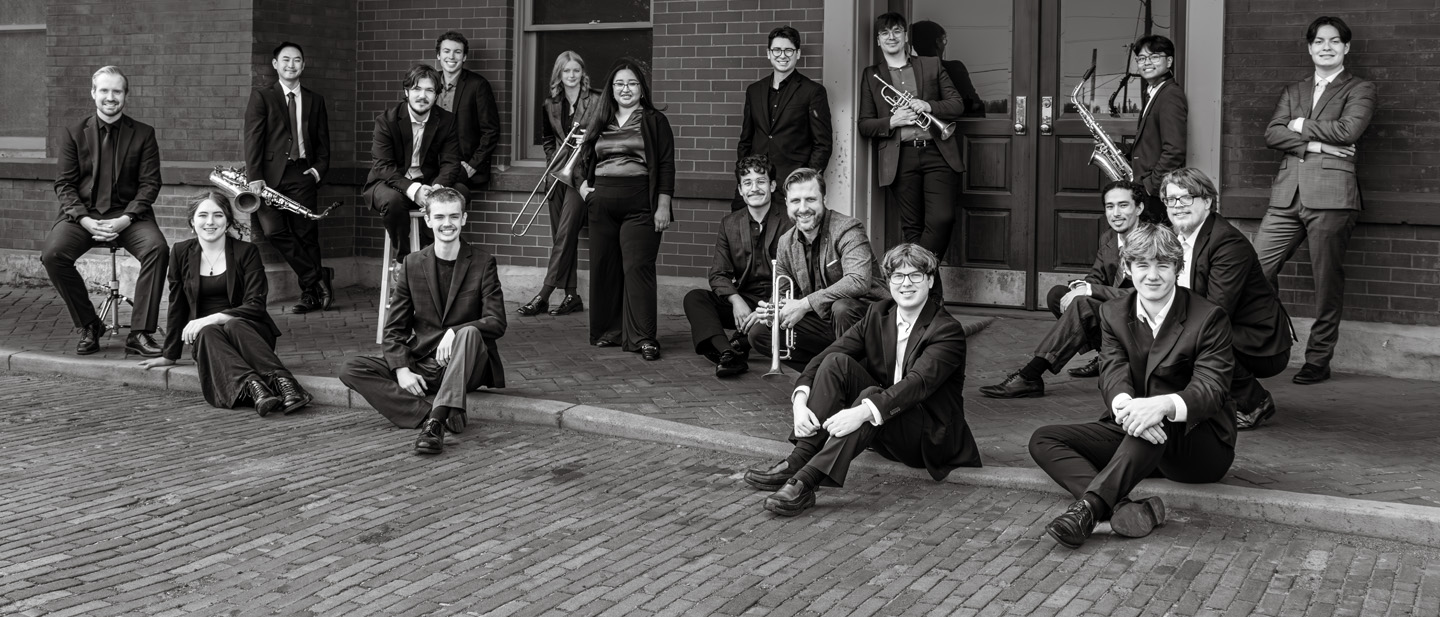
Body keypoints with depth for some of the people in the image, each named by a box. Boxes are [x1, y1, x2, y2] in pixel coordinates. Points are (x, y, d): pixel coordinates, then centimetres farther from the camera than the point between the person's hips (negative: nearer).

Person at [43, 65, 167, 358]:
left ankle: (140, 333, -23)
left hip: (128, 215, -1)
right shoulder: (73, 133, 7)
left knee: (157, 249, -31)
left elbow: (150, 184, 0)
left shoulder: (143, 134, 6)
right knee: (52, 254, -26)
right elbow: (65, 184, 4)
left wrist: (125, 219, -15)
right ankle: (88, 326, -7)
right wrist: (85, 220, -13)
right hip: (83, 214, 1)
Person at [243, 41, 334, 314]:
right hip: (270, 174, -1)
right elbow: (253, 138, -3)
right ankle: (318, 277, -7)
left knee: (306, 234, -1)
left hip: (302, 174, 2)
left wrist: (319, 169, 0)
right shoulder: (261, 97, 7)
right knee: (274, 230, -17)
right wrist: (254, 177, -13)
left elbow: (323, 143, 18)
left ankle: (310, 294, 9)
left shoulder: (315, 100, 16)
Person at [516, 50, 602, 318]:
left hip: (583, 173, -5)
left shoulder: (597, 101, -3)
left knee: (565, 233, -10)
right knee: (562, 236, 5)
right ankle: (571, 296, 10)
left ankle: (544, 295, -10)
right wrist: (553, 162, 7)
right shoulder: (550, 105, 12)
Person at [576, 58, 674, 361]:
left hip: (640, 205, -5)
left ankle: (643, 338, -12)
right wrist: (584, 184, 7)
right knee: (603, 268, 6)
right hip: (602, 204, 5)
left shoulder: (655, 121, 3)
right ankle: (608, 331, 17)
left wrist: (663, 206, -10)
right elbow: (589, 160, 27)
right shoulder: (601, 122, 16)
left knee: (637, 267, -12)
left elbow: (666, 166, -2)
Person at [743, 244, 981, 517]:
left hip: (930, 438, -6)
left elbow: (918, 383, -31)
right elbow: (823, 357, -6)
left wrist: (864, 411, -46)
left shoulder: (948, 330, -14)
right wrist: (800, 400, -25)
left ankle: (807, 480, -47)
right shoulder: (878, 315, 4)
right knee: (836, 362, -16)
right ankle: (799, 459, -28)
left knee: (871, 395, -35)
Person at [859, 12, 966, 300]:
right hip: (900, 159, 0)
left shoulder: (931, 66, 14)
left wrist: (928, 106, -9)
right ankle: (931, 295, 9)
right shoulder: (871, 76, 13)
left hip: (937, 154, 0)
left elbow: (958, 104, 9)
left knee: (942, 219, -15)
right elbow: (864, 125, 8)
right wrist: (892, 121, -10)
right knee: (912, 227, 1)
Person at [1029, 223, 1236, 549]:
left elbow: (1210, 387, -20)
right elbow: (1113, 373, -10)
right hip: (1132, 434, 5)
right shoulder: (1113, 313, 5)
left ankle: (1091, 505, -51)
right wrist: (1125, 406, -37)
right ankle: (1124, 509, -39)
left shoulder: (1208, 318, -9)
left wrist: (1163, 405, -45)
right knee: (1042, 440, -15)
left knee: (1159, 423, -41)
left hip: (1200, 443, -5)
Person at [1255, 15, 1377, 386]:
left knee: (1327, 282, -1)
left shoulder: (1359, 90, 9)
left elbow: (1349, 129, -10)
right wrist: (1314, 144, -7)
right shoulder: (1293, 92, 22)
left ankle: (1318, 360, 8)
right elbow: (1272, 134, 7)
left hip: (1331, 195, -4)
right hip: (1288, 193, 4)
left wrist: (1302, 126, 0)